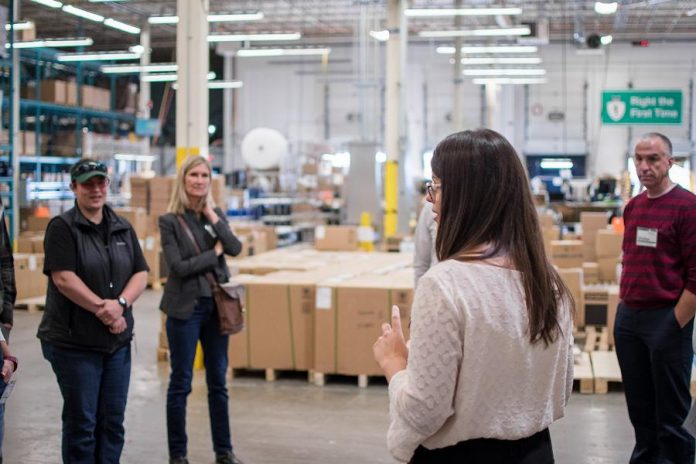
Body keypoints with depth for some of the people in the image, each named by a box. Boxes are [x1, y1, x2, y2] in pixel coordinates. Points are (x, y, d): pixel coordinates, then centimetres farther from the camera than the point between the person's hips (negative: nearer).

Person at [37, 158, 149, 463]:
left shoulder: (123, 229, 11)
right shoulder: (62, 227, -6)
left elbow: (141, 273, 6)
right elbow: (63, 278, -15)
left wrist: (120, 304, -12)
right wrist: (102, 309, -16)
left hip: (117, 340, 5)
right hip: (74, 341, -5)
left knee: (113, 420, 10)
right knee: (81, 421, 2)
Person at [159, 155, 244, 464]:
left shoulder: (216, 215, 8)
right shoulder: (170, 221, -6)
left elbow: (235, 248, -8)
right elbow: (179, 266, -14)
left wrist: (211, 215, -11)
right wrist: (213, 254, -9)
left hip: (217, 305, 4)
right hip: (185, 307, -4)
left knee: (218, 381, 11)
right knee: (181, 383, 3)